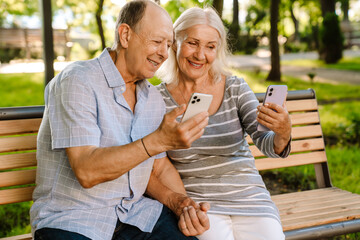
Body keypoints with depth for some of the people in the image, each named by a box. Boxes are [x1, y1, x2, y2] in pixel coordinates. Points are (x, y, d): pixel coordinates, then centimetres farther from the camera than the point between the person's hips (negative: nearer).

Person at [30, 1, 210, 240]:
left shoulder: (154, 97, 8)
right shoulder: (77, 81, -14)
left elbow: (159, 168, 12)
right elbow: (86, 172, -23)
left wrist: (180, 202, -7)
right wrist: (160, 140, -30)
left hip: (134, 212, 5)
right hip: (72, 219, -5)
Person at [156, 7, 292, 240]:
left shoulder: (236, 88, -1)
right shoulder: (159, 98, -3)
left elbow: (267, 144, -10)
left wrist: (282, 134, -32)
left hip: (247, 195, 2)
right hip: (194, 199, -2)